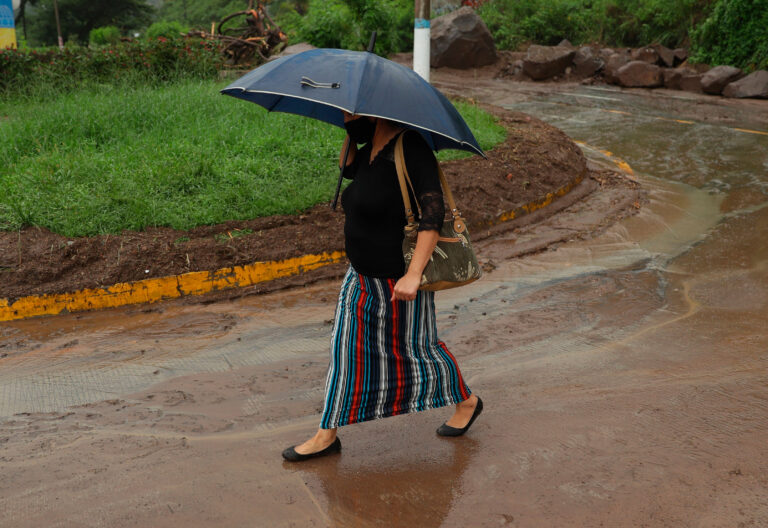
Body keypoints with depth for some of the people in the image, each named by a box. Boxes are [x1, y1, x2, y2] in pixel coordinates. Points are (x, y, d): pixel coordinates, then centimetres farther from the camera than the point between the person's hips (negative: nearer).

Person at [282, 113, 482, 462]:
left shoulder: (409, 147, -22)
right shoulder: (373, 146, 4)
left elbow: (433, 211, -28)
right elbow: (347, 168, 23)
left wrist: (413, 274, -33)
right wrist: (351, 128, 5)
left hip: (399, 277, -8)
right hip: (363, 276, 9)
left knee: (415, 346, 11)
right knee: (348, 350, 10)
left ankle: (466, 402, 37)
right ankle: (327, 435, 20)